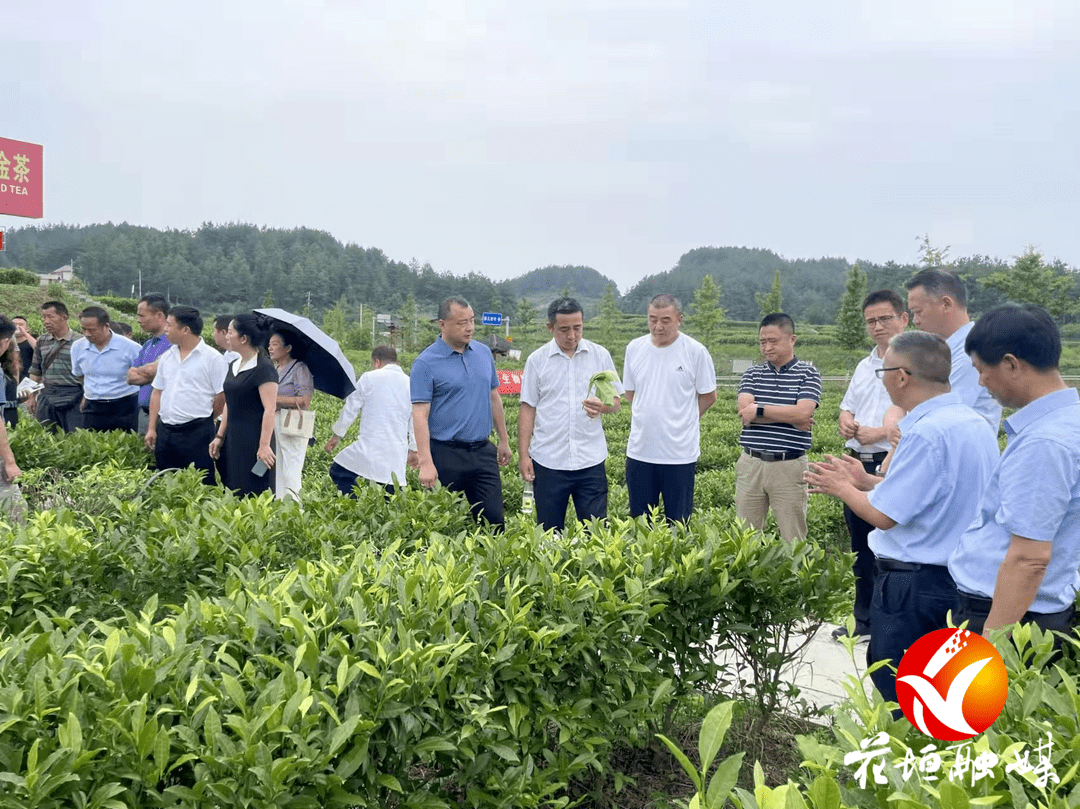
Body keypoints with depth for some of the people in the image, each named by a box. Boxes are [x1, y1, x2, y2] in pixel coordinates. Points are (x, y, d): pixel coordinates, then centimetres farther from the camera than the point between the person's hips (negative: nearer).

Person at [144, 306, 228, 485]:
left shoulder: (212, 358, -8)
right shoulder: (166, 357, 13)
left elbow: (222, 396, -10)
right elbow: (157, 392, 16)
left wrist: (204, 419, 1)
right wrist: (152, 428, 11)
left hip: (197, 432, -7)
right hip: (165, 431, 7)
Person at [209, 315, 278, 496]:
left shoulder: (263, 369, -14)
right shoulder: (234, 365, 13)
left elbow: (270, 409, -18)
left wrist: (264, 445, -21)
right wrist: (219, 436, 17)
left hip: (253, 441, -8)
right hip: (233, 440, 8)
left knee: (252, 495, -5)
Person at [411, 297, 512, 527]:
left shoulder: (484, 353, 9)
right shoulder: (426, 363, -9)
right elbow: (420, 415, -13)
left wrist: (504, 440, 19)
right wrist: (426, 463, -20)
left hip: (483, 452, 5)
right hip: (445, 455, -4)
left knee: (494, 519, 4)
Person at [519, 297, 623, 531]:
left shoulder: (600, 355, 5)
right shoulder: (537, 360, 3)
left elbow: (616, 401, 8)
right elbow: (528, 408, 6)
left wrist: (603, 407, -17)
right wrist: (523, 455, 0)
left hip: (591, 459, 0)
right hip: (548, 460, 0)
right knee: (549, 531, 8)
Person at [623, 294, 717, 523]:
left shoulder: (696, 352, -7)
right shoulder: (634, 348, 4)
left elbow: (709, 395, 3)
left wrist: (681, 420, 4)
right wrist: (646, 418, 9)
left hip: (680, 453, -3)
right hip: (639, 451, 3)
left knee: (678, 522, 6)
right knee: (640, 521, 13)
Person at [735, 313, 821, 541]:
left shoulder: (808, 373, 3)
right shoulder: (752, 374, 11)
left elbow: (803, 413, -14)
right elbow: (744, 413, -6)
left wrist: (759, 410, -8)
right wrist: (789, 417, -12)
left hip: (789, 466, -3)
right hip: (751, 463, 3)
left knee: (792, 539, 4)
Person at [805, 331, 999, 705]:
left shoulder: (926, 433, -24)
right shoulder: (976, 423, 5)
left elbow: (884, 515, -22)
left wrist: (841, 487, -4)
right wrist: (865, 481, 13)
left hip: (914, 586, -9)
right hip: (959, 579, 9)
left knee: (896, 697, 6)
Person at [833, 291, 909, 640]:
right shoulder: (864, 366, 19)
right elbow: (846, 408, 25)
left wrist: (879, 433, -24)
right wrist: (846, 423, 2)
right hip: (859, 464, 8)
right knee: (861, 546, 14)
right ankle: (865, 620, 26)